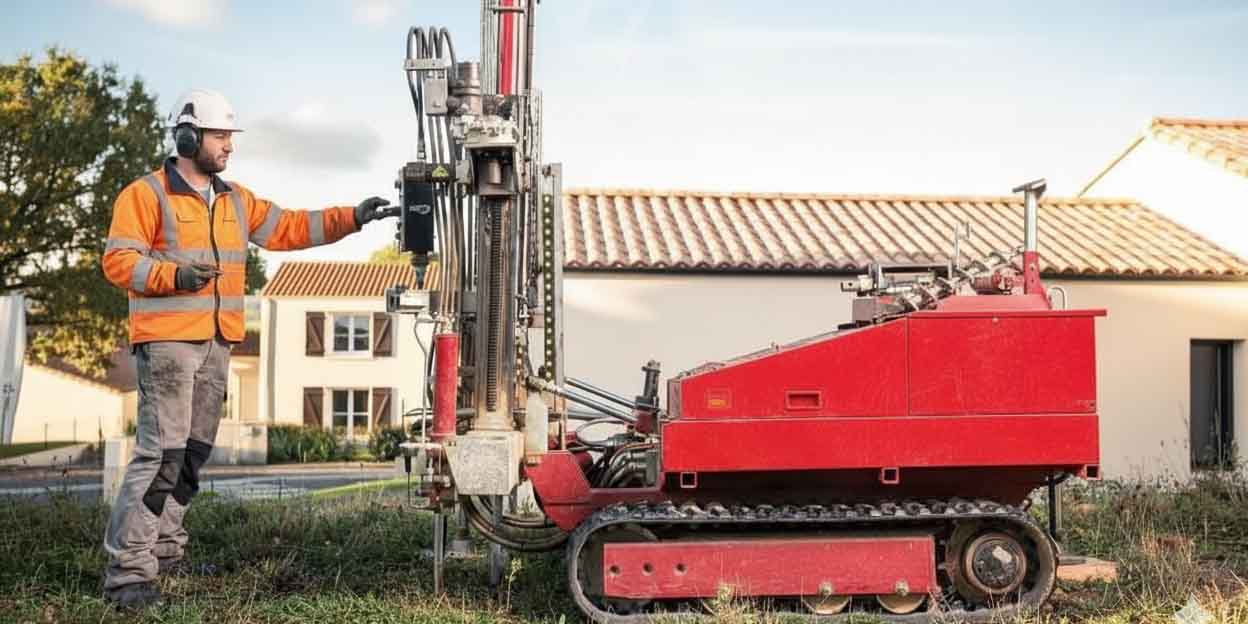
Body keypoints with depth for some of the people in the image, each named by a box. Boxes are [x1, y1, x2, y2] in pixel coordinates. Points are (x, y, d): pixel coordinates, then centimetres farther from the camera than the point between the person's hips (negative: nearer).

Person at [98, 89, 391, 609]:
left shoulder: (235, 200, 17)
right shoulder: (146, 194, -4)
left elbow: (289, 229, 16)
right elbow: (118, 260, -9)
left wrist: (351, 218, 7)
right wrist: (174, 276, -24)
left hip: (216, 344, 8)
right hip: (167, 342, -8)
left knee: (194, 452, 14)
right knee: (162, 452, -13)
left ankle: (165, 547, 28)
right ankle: (128, 569, -10)